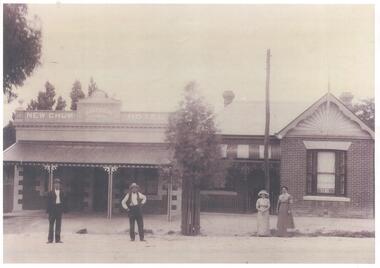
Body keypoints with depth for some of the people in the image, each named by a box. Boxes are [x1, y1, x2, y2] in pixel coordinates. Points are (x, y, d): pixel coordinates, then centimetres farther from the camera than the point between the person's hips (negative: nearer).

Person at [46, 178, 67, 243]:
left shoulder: (62, 193, 7)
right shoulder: (50, 193, -1)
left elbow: (64, 201, 7)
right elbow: (48, 202, -3)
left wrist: (63, 209, -2)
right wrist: (48, 210, -9)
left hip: (59, 209, 2)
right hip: (52, 209, -2)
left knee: (58, 225, 5)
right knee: (51, 224, 2)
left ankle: (58, 239, 10)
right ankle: (50, 239, 6)